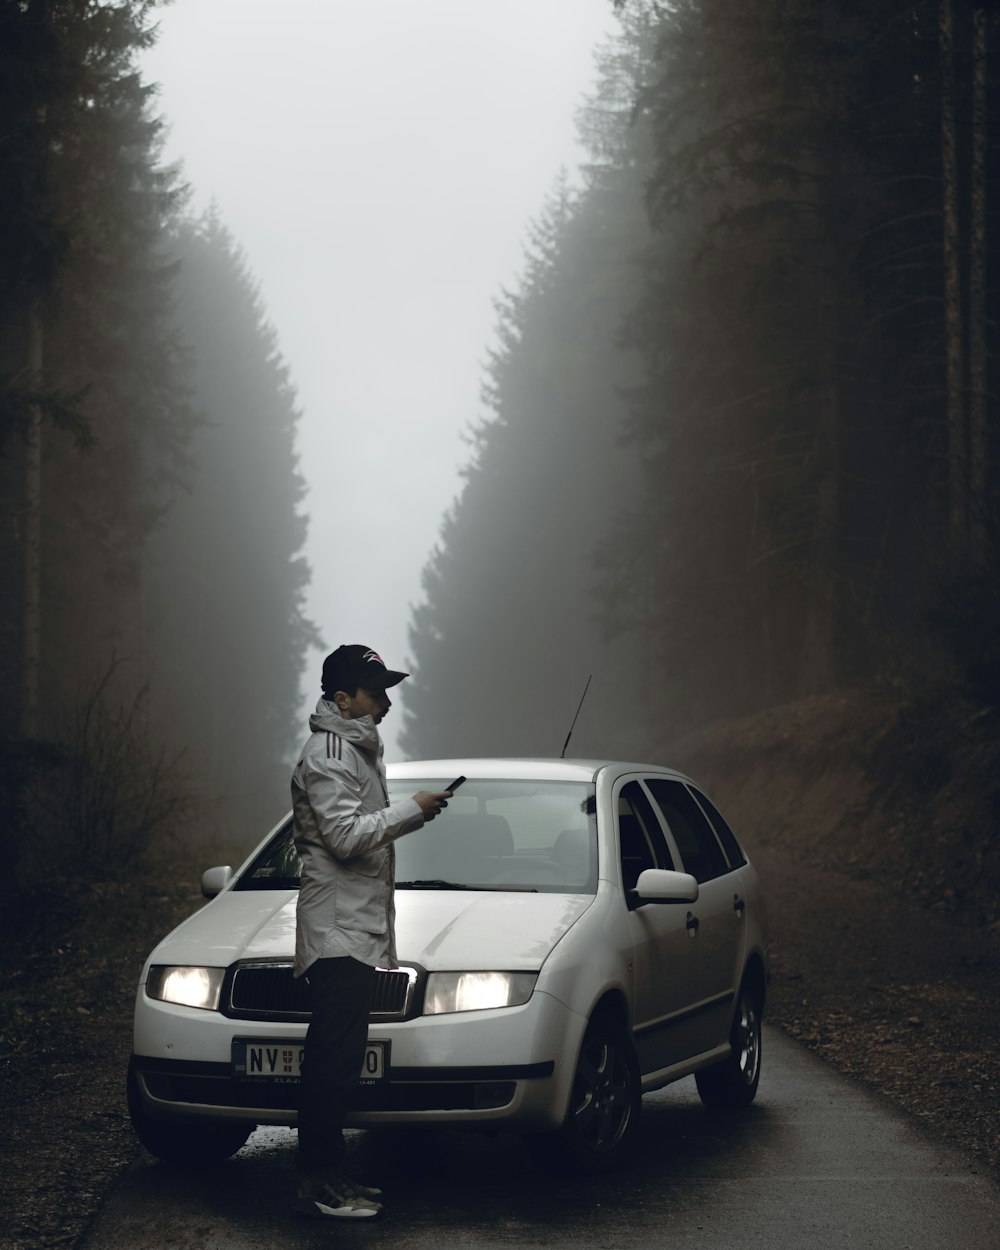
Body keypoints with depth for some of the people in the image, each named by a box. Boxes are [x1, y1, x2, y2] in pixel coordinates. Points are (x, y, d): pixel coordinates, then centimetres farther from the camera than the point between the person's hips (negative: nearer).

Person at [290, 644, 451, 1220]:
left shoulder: (359, 750, 21)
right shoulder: (329, 754, -12)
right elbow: (346, 835, -21)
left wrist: (415, 813, 16)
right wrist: (412, 810, -18)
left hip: (360, 928, 11)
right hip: (339, 929, -11)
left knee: (337, 1058, 12)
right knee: (335, 1059, -12)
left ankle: (329, 1172, 17)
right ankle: (315, 1184, -12)